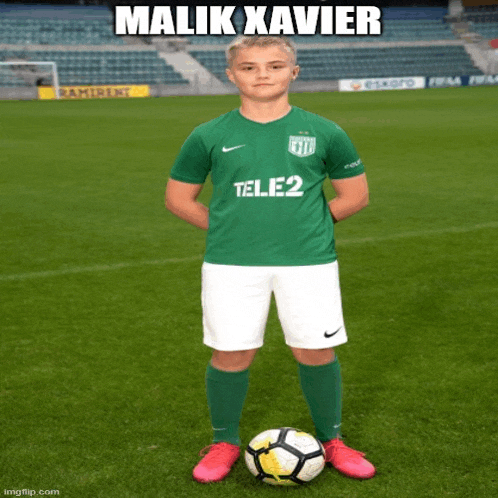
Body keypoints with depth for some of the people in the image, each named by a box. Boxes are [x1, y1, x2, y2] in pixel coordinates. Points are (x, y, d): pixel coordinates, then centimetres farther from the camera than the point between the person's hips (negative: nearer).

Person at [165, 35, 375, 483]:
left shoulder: (324, 132, 1)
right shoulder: (209, 136, 1)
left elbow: (356, 194, 11)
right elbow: (178, 198, 10)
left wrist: (310, 223, 2)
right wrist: (226, 227, 2)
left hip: (309, 260, 0)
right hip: (231, 263, 0)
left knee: (316, 350, 5)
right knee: (231, 353, 3)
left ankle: (331, 440, 26)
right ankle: (224, 442, 24)